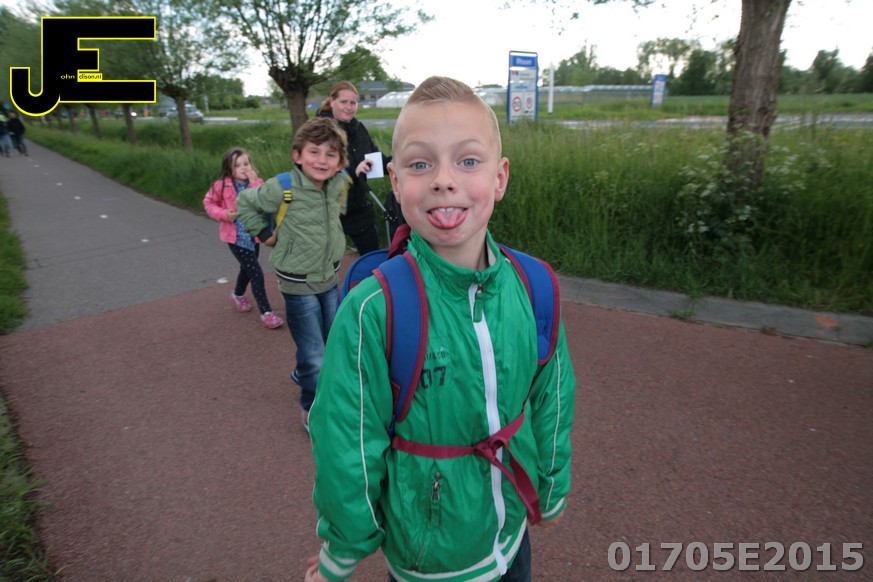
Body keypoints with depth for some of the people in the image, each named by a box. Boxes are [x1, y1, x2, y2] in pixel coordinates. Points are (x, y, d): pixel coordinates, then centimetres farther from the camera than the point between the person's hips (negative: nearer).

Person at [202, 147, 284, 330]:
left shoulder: (257, 183, -5)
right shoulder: (222, 185, -12)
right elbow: (208, 203, 1)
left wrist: (254, 183, -28)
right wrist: (224, 214, -16)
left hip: (254, 235, 5)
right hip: (236, 237, -4)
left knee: (247, 269, 24)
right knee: (256, 273, -11)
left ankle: (238, 294, 54)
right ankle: (266, 313, 0)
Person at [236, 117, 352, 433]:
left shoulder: (340, 183, -6)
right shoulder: (282, 188, -21)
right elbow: (244, 204, -5)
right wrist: (267, 234, -5)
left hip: (330, 277, 6)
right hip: (298, 284, -6)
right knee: (314, 355, 0)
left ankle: (302, 373, 53)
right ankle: (311, 409, 27)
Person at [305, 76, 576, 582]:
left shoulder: (533, 288, -15)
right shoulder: (372, 313, -27)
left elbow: (552, 399, 0)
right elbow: (349, 453, -16)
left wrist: (552, 492, 12)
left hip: (514, 528, 4)